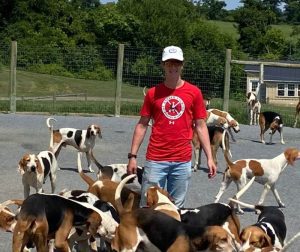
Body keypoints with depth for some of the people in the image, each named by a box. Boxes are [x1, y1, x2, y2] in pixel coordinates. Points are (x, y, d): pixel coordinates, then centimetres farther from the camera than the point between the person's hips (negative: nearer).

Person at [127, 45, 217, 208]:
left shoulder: (194, 92, 3)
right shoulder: (153, 93, 4)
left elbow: (200, 126, 6)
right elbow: (142, 125, 7)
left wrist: (209, 157, 0)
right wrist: (132, 156, 1)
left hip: (183, 160, 0)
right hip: (155, 159, 0)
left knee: (176, 208, 8)